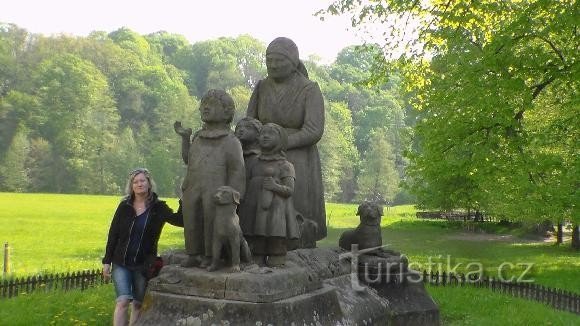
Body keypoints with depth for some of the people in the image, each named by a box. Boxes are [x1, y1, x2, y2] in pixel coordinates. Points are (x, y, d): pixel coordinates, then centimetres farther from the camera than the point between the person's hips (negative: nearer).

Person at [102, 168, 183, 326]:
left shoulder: (158, 208, -3)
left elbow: (180, 220, -17)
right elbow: (113, 234, 4)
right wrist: (107, 261, 2)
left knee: (138, 304, 10)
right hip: (121, 263, 0)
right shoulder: (124, 206, 0)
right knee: (123, 301, -11)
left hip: (144, 265, 0)